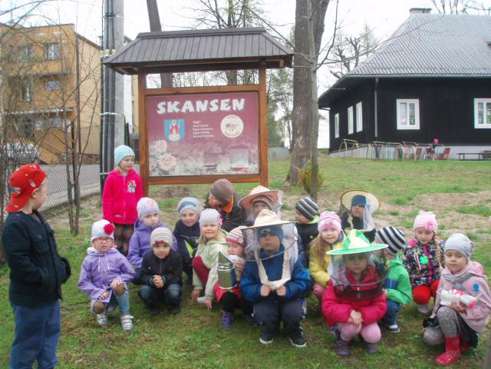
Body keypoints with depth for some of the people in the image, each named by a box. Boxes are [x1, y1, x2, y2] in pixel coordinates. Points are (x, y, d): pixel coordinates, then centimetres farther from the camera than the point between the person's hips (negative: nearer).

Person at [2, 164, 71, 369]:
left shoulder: (36, 217, 8)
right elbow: (18, 262, -27)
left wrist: (62, 267, 2)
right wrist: (44, 278, -22)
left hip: (49, 292, 10)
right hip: (29, 298, -10)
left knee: (50, 334, 22)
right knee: (28, 342, 6)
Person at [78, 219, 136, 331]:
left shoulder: (117, 256, -1)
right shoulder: (89, 260, -1)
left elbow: (130, 274, 3)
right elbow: (83, 283, -2)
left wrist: (119, 279, -18)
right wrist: (98, 292, -16)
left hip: (117, 291, 0)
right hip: (100, 293, 0)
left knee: (119, 285, -37)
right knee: (97, 307, -34)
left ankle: (125, 315, -13)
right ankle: (102, 312, 9)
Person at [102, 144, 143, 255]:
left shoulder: (136, 177, 0)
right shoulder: (111, 177, -7)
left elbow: (139, 198, 5)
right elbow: (106, 199, -4)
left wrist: (140, 216, 5)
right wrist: (107, 218, -5)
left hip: (131, 218, 2)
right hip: (115, 218, -2)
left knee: (128, 241, 11)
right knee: (116, 242, 9)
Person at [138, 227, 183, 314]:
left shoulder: (176, 256, -15)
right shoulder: (147, 256, -11)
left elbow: (176, 276, -17)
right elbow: (143, 276, -11)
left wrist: (163, 280, -35)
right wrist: (152, 281, -34)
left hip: (170, 284, -1)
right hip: (153, 287, 1)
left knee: (173, 291, -34)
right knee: (144, 291, -29)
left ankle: (174, 305, 3)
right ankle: (153, 305, 4)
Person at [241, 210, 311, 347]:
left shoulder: (291, 255, -13)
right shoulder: (253, 259, -10)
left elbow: (305, 282, -13)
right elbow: (245, 286, -7)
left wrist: (288, 290, -31)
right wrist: (258, 291, -29)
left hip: (289, 297, 0)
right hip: (265, 299, 1)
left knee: (293, 313, -30)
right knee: (261, 315, -29)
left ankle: (294, 332, 9)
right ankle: (269, 330, 11)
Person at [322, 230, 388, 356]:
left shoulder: (375, 277, -15)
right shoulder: (337, 279, -21)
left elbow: (381, 306, -13)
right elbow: (327, 306, -22)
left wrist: (362, 315, -29)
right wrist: (348, 313, -37)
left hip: (366, 317, 2)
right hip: (343, 318, -2)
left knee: (374, 337, -21)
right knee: (352, 326, -31)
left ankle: (369, 339, 17)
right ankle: (342, 339, 3)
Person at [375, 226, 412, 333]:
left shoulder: (400, 272, -16)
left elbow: (406, 297, -10)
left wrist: (388, 293, -27)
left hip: (389, 303, -1)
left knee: (389, 305, -34)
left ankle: (390, 321, 3)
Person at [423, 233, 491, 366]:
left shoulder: (475, 280, -25)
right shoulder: (446, 273, -4)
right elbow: (440, 296, 9)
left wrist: (463, 309, -30)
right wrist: (434, 315, 0)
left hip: (470, 322, -6)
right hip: (452, 317, 6)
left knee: (445, 312, -33)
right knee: (429, 337, -11)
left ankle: (453, 350, -12)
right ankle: (460, 338, 14)